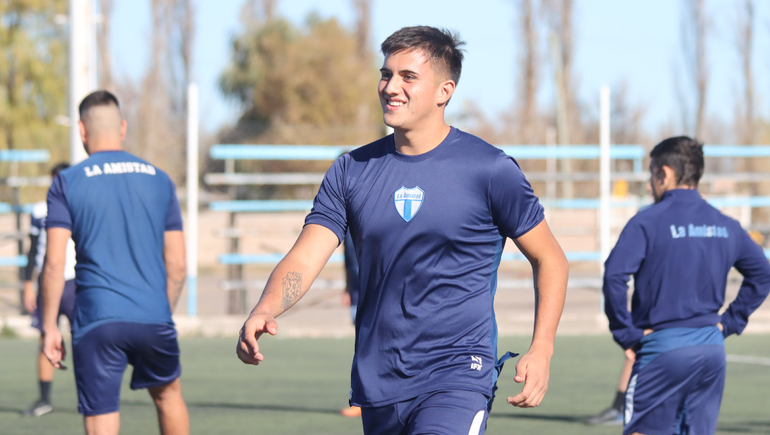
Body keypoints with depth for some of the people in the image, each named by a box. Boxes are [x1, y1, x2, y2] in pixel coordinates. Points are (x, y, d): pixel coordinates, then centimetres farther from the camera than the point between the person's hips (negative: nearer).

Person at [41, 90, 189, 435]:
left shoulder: (67, 183, 1)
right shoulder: (159, 180, 10)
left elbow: (54, 263, -5)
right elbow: (177, 265, 11)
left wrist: (49, 328, 1)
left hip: (96, 322, -3)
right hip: (153, 317, 3)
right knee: (168, 393, 26)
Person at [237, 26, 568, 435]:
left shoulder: (489, 169, -3)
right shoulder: (352, 171, 6)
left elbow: (550, 259, 6)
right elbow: (304, 259, -2)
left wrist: (541, 351, -6)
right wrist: (263, 312, -23)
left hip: (458, 375, -5)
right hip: (375, 383, 5)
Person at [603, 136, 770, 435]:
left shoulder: (647, 222, -8)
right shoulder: (726, 226, 9)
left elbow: (615, 276, -19)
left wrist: (626, 333, -10)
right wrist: (730, 322, 16)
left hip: (663, 347, -5)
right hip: (712, 349, 5)